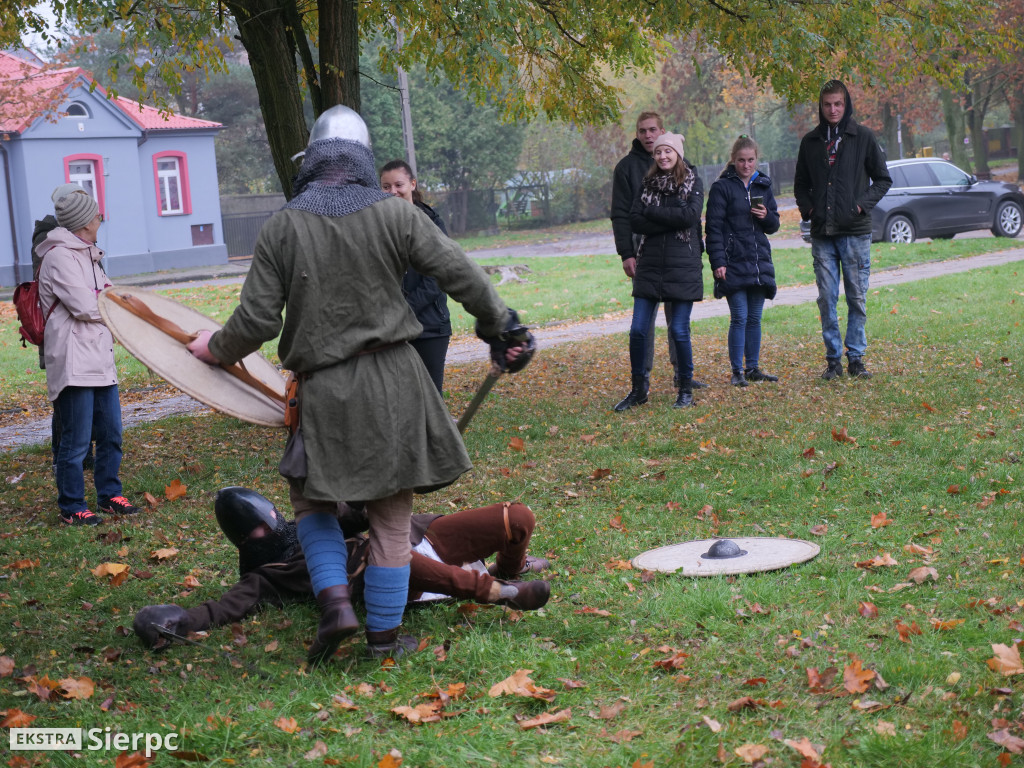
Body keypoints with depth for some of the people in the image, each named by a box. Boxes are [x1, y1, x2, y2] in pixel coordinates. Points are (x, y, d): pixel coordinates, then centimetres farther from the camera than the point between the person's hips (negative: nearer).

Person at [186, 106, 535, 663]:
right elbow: (461, 275, 0)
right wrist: (502, 327, 16)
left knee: (312, 500, 19)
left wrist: (215, 349, 17)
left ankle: (335, 602, -1)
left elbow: (256, 321, -4)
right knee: (391, 514, 9)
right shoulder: (394, 215, -1)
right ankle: (385, 634, 16)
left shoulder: (280, 229, -1)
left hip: (322, 387, 0)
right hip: (393, 380, 1)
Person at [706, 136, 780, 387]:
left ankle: (753, 368, 18)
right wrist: (717, 262, -13)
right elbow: (714, 227, -6)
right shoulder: (721, 187, -3)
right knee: (739, 318, -7)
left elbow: (774, 226, 18)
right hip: (733, 263, -5)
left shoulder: (763, 186, 13)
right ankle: (737, 371, 0)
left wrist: (767, 217, -5)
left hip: (760, 263, 5)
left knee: (754, 318, 10)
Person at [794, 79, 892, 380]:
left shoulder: (863, 137, 2)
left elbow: (883, 179, 7)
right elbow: (801, 184, 20)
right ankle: (833, 358, 9)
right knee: (827, 299, 1)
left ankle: (856, 357, 10)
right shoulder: (810, 141, 10)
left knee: (857, 298, 1)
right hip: (822, 234, 2)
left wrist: (863, 204, -7)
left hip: (855, 231, -2)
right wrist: (807, 208, 2)